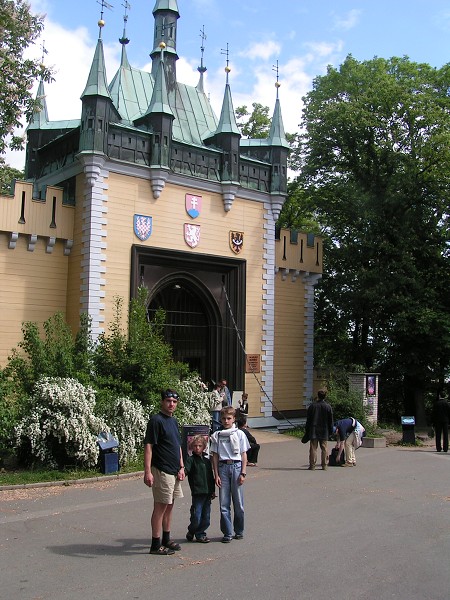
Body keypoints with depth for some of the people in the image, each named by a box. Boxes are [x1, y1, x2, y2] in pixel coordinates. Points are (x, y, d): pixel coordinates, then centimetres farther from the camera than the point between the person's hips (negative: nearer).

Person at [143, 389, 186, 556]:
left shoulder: (173, 421, 13)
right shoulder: (156, 420, -13)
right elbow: (148, 446, -18)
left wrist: (181, 467, 13)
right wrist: (148, 472, -23)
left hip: (175, 471, 9)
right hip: (161, 471, -9)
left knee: (170, 505, 15)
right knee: (160, 506, -3)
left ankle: (166, 540, 25)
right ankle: (156, 545, 5)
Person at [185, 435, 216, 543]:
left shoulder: (207, 461, 16)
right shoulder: (191, 460, -1)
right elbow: (186, 470, -17)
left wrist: (213, 490, 17)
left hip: (207, 493, 5)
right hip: (197, 493, -5)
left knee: (206, 518, 8)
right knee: (196, 517, -5)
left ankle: (199, 534, 23)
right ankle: (191, 532, 20)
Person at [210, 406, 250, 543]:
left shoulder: (239, 434, 3)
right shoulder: (216, 436, 6)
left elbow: (244, 455, 3)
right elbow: (215, 456, 6)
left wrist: (243, 473, -4)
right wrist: (216, 475, 0)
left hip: (236, 466, -1)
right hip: (223, 467, 1)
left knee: (238, 502, 4)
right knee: (224, 503, 1)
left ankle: (239, 531, 19)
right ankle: (227, 533, 9)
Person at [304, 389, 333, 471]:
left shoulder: (312, 405, -3)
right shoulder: (328, 407, -2)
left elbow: (308, 419, 1)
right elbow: (330, 421, 2)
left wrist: (307, 429, 9)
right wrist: (330, 431, 11)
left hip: (313, 431, 0)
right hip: (324, 431, 0)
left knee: (313, 448, 2)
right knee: (324, 448, 7)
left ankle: (312, 465, 2)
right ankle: (325, 465, 10)